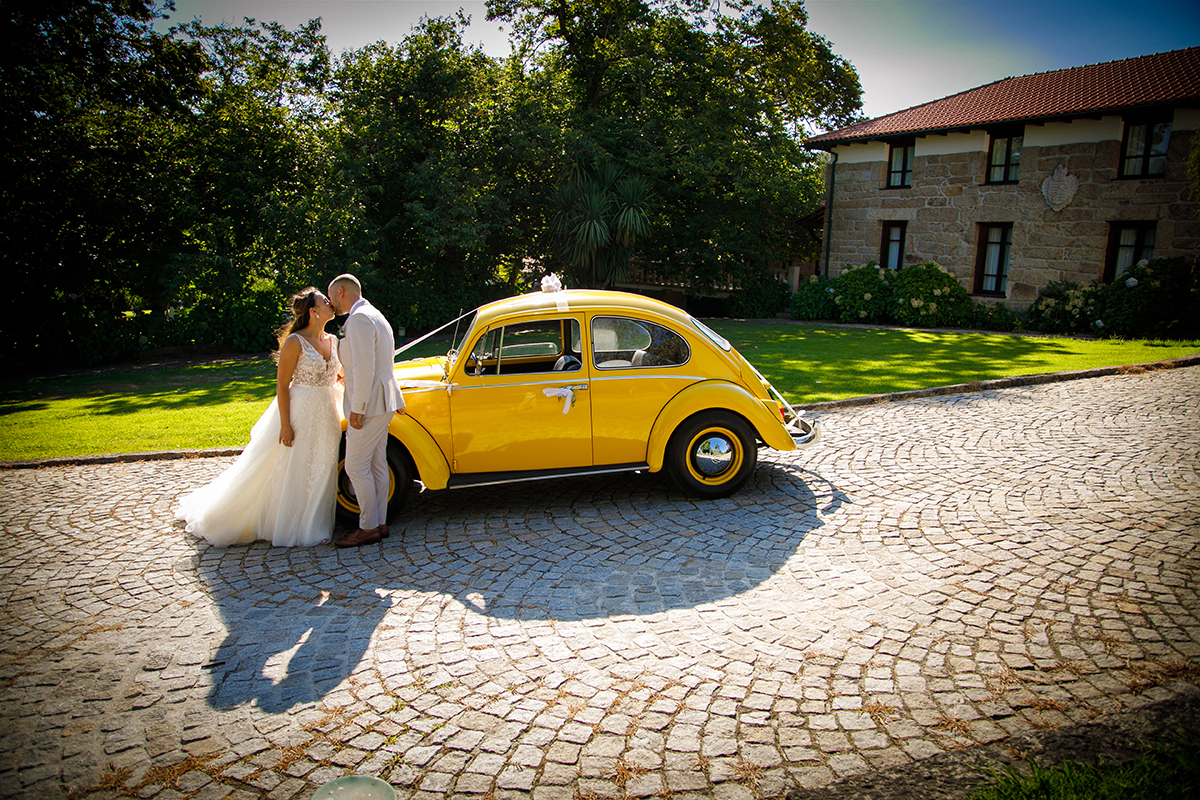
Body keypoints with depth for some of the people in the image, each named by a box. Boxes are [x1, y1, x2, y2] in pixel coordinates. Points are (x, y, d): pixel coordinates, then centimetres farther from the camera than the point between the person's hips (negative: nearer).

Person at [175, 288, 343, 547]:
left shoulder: (333, 341, 7)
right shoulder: (295, 342, -12)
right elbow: (281, 384, -13)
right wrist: (285, 425, -17)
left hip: (326, 416, 6)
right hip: (299, 412, -6)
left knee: (319, 471, 11)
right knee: (289, 470, 2)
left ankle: (312, 524, 24)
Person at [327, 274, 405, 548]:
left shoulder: (359, 318, -16)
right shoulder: (373, 316, 17)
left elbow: (364, 366, -23)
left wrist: (357, 408, -21)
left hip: (369, 404, -10)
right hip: (381, 403, 10)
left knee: (356, 467, -3)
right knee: (377, 464, 13)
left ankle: (368, 528, 6)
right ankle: (379, 523, 19)